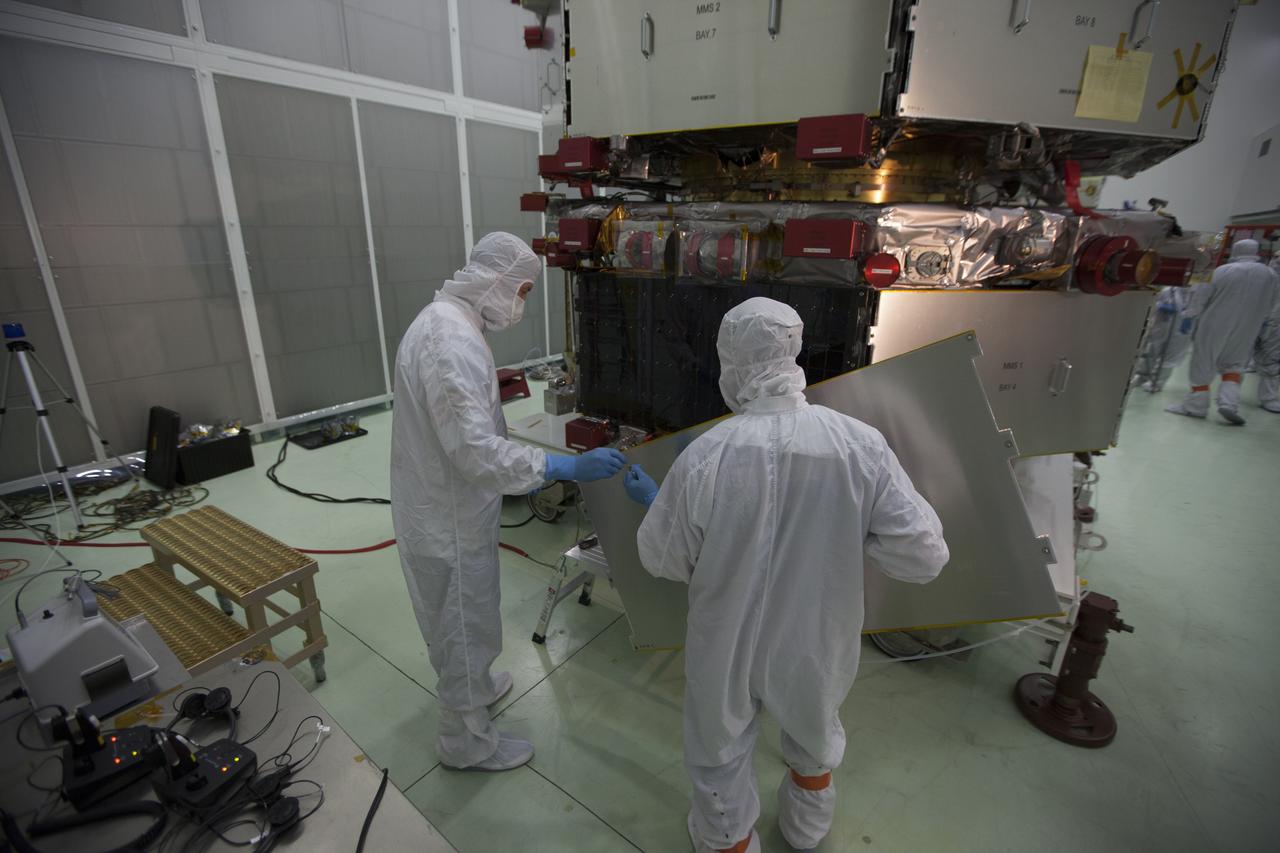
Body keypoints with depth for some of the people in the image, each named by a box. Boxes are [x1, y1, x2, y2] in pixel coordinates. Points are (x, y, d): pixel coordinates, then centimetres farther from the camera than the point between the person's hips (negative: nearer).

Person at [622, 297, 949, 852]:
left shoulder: (704, 455, -26)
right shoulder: (861, 445, -22)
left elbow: (662, 560, -12)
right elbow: (923, 557, -16)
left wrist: (651, 499, 6)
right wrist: (843, 533, -2)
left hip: (726, 645, -2)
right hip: (813, 642, 3)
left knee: (720, 759, 26)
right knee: (814, 733, 34)